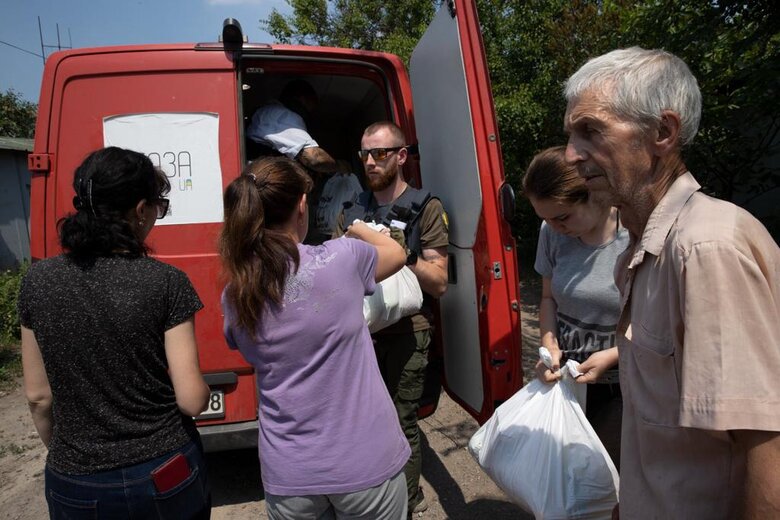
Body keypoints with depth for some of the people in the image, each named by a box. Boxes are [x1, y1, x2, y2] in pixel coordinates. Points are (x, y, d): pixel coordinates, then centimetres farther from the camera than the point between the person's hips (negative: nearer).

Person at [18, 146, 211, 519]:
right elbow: (192, 399, -18)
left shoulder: (37, 281, -8)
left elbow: (38, 396, 0)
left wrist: (60, 452, 15)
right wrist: (201, 389, 4)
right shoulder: (166, 283, -18)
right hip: (166, 475, -2)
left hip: (76, 487, 2)